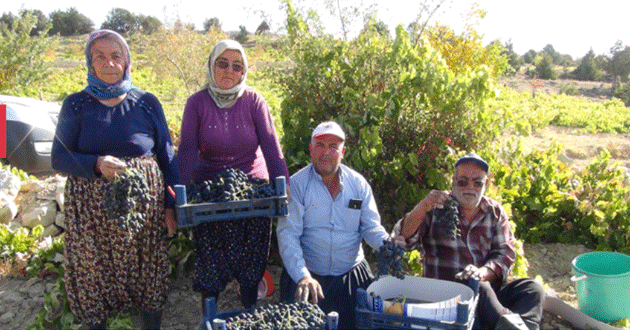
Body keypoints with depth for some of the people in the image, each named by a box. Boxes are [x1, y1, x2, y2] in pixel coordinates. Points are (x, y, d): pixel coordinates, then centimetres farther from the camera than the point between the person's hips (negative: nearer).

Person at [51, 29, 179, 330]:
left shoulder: (147, 103, 3)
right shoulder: (76, 105, 2)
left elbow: (167, 157, 6)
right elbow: (58, 158, 1)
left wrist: (171, 206, 0)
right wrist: (96, 164, -19)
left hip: (144, 203, 0)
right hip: (92, 208, 0)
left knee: (148, 272, 8)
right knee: (94, 274, 7)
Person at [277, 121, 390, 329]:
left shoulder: (358, 183, 6)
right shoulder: (297, 184, -5)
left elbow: (371, 226, 5)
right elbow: (288, 235, -11)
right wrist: (302, 276, -25)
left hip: (352, 277, 3)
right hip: (308, 276, -2)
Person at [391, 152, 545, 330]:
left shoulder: (495, 212, 13)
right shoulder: (437, 210, 3)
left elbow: (505, 253, 4)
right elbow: (401, 240, -8)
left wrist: (483, 272, -19)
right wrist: (422, 208, -26)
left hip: (490, 290, 4)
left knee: (532, 289, -21)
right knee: (478, 288, -34)